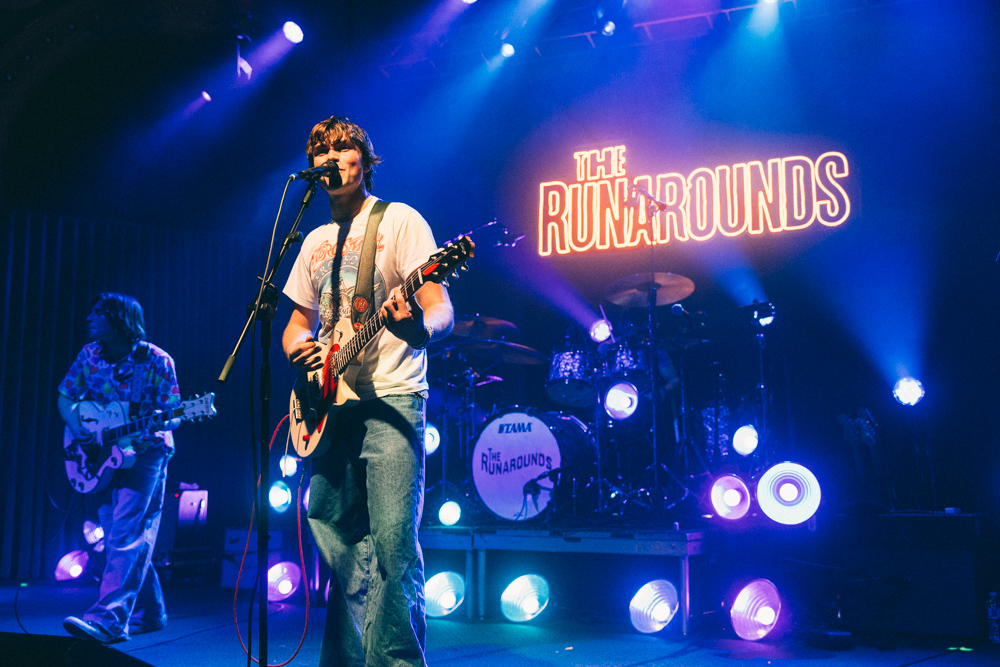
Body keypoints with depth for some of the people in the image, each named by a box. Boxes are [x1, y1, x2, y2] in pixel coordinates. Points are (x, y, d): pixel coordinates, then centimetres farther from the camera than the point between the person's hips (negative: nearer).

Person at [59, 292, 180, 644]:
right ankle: (149, 614, 20)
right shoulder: (89, 355, 2)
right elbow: (65, 398, 10)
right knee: (118, 537, 8)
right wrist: (79, 431, -7)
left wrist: (163, 421, -32)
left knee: (126, 534, -17)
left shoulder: (156, 361, -12)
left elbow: (173, 415, -9)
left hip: (146, 453, -6)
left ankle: (108, 618, -22)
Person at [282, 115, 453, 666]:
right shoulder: (316, 242, 19)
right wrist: (297, 347, 1)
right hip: (331, 403, 6)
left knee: (393, 543, -13)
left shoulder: (399, 220, -1)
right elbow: (299, 319, 26)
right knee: (339, 544, 9)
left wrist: (419, 327, -34)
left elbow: (442, 310, -10)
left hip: (390, 402, -6)